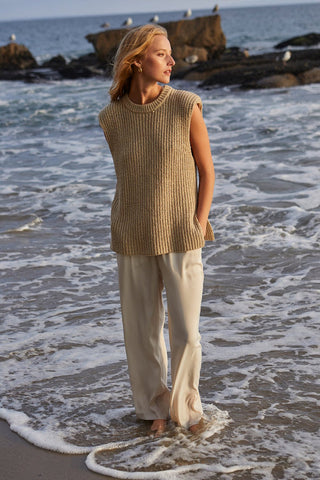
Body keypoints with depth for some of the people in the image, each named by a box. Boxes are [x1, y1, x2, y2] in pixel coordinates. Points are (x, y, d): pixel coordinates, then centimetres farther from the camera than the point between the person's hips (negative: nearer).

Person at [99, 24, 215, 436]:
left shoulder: (185, 107, -9)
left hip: (181, 239, -1)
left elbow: (206, 170, -2)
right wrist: (125, 231, 5)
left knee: (185, 334, -2)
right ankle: (154, 407, 29)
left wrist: (198, 228, -7)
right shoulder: (111, 118, -3)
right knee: (142, 330, 8)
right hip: (134, 242, 2)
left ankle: (185, 405, 23)